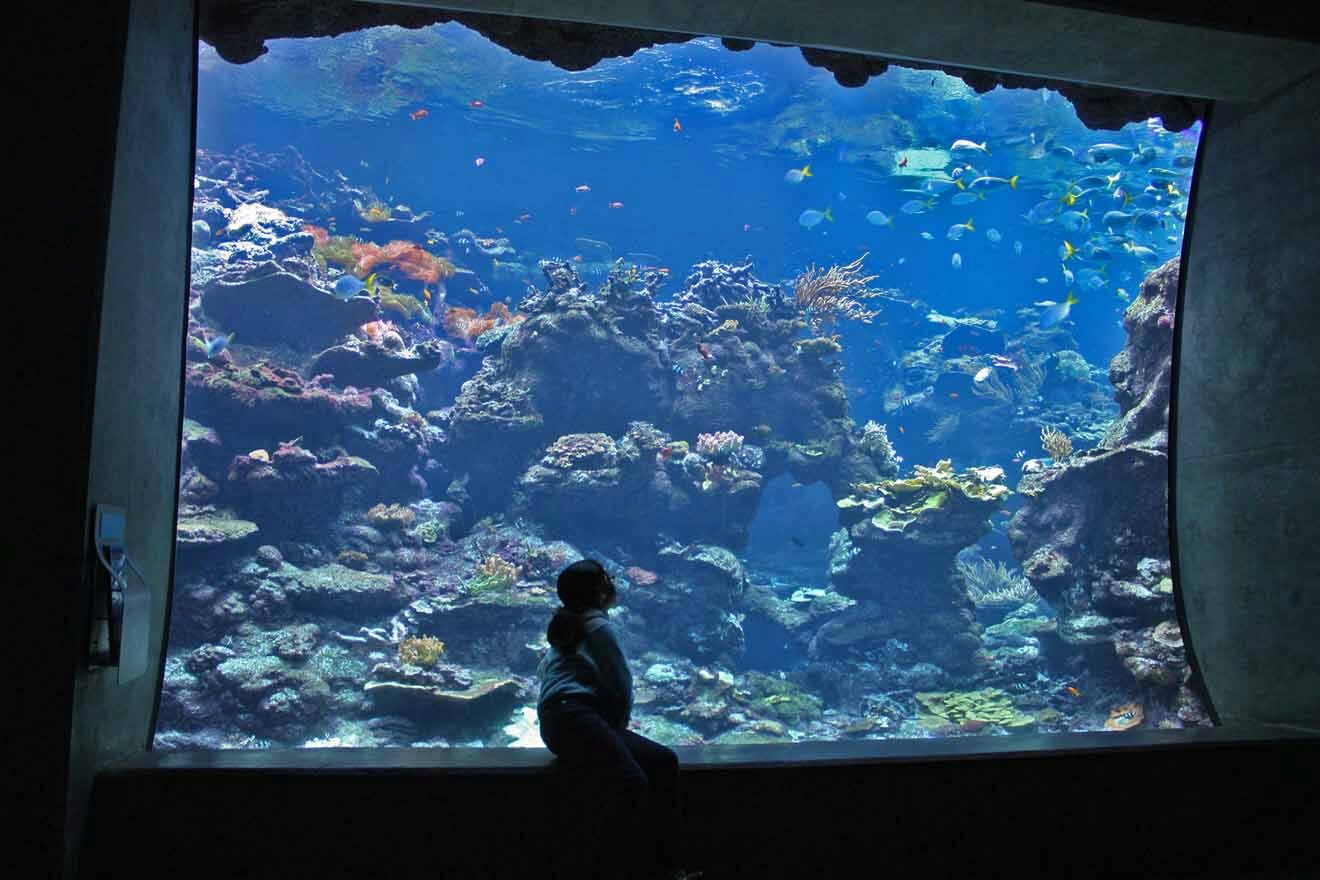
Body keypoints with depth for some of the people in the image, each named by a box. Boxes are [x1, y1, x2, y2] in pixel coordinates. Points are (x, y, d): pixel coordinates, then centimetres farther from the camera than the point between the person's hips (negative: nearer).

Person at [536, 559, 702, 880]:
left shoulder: (567, 626, 27)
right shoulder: (598, 625, 0)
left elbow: (543, 670, 34)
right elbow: (621, 687, 0)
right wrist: (619, 726, 18)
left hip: (566, 718, 10)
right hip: (572, 718, -10)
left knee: (663, 761, -3)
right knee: (631, 784, -30)